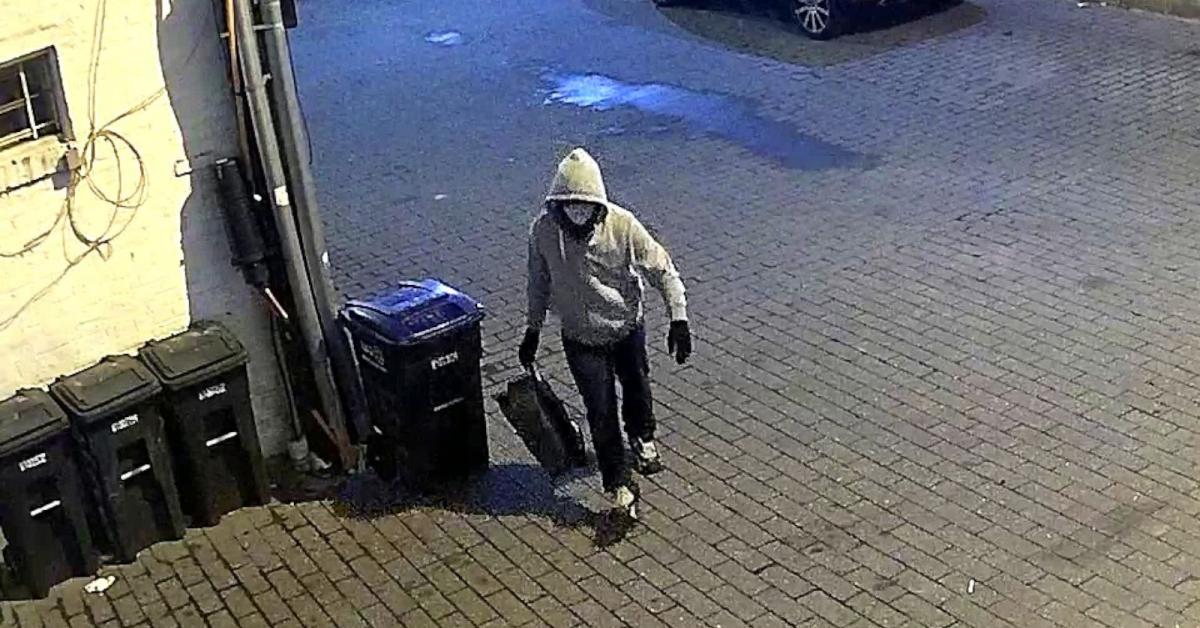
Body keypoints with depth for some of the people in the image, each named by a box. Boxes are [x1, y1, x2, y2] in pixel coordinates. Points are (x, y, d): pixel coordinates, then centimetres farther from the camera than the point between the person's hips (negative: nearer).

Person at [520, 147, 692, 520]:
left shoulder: (622, 226, -25)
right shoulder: (544, 230, -19)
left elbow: (662, 270, -16)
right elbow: (539, 281, -1)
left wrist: (679, 320, -20)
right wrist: (533, 329, 5)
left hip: (628, 328, 0)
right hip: (582, 339, 0)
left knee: (636, 389, 24)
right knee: (601, 412, -1)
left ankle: (643, 439, 57)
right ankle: (619, 485, 15)